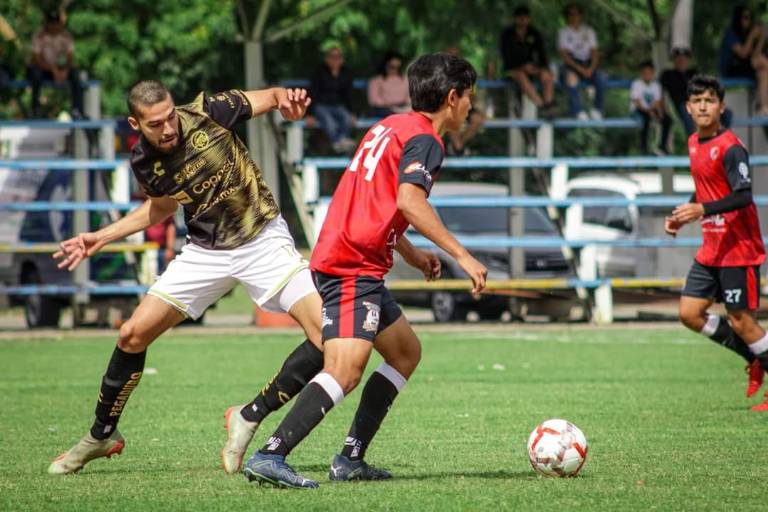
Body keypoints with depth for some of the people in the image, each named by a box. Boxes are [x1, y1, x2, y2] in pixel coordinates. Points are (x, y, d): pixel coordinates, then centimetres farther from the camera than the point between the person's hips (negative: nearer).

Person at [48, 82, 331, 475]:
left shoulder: (206, 113, -18)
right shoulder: (144, 163, -8)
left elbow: (270, 97, -5)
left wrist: (287, 99, -29)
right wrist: (101, 238, 13)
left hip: (263, 239, -3)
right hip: (206, 251, 3)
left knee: (328, 333, -22)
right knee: (133, 334, -3)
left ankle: (250, 418, -7)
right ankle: (102, 435, 20)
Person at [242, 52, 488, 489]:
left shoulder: (391, 127, 21)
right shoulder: (425, 139, -8)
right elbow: (409, 201, -25)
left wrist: (412, 254, 36)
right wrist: (462, 255, -24)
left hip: (355, 263, 10)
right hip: (352, 267, -10)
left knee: (407, 353, 20)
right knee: (345, 370, -20)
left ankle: (351, 459, 14)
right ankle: (269, 457, -30)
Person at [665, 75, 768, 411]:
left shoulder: (730, 148, -16)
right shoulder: (694, 144, 11)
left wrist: (703, 210, -36)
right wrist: (682, 217, 11)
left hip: (738, 248, -9)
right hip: (711, 248, 9)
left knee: (741, 320, -6)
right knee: (690, 313, 6)